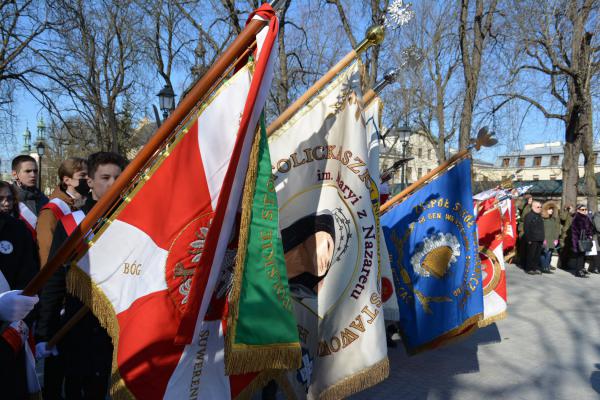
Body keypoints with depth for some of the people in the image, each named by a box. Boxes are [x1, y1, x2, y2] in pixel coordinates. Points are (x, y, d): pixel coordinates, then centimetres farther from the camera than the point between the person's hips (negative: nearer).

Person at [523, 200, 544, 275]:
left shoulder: (539, 216, 17)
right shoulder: (529, 215, -9)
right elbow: (526, 228, -14)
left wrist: (542, 238, 18)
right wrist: (528, 239, -17)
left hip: (539, 240, 8)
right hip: (532, 240, -8)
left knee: (537, 255, 11)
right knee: (530, 255, -3)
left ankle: (536, 268, 18)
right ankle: (529, 269, 4)